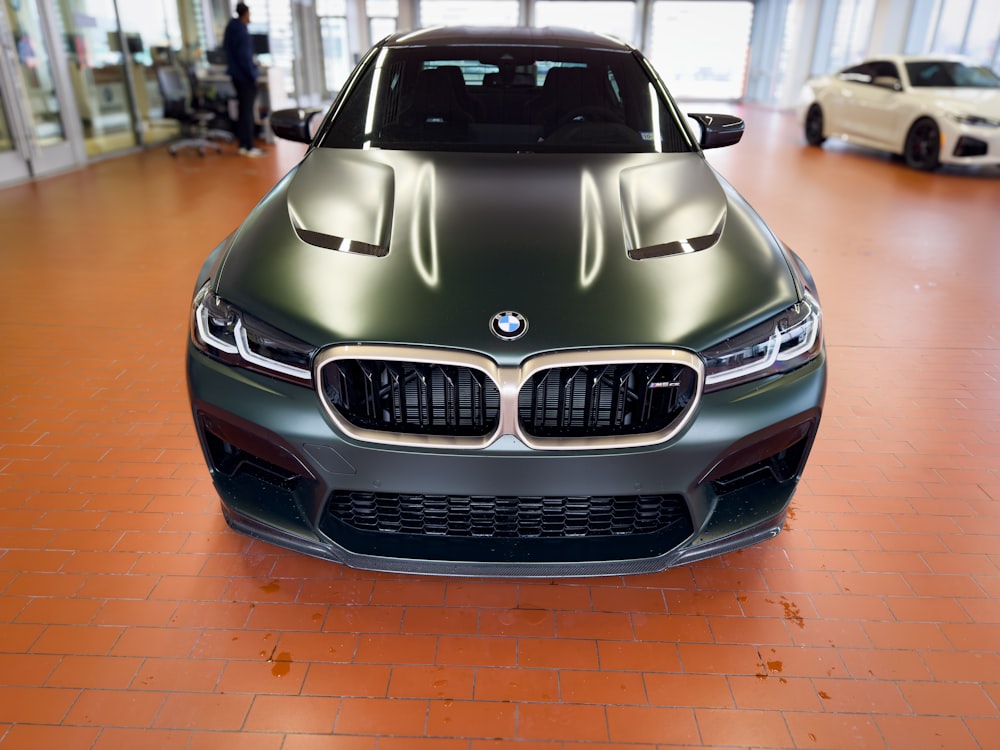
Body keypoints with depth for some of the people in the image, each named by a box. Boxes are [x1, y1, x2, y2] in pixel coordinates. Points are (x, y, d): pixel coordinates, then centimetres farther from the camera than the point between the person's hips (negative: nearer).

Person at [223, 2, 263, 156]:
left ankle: (243, 145, 17)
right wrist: (253, 75, -13)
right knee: (247, 111, -6)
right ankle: (249, 147, -3)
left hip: (236, 75, 9)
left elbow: (226, 48, 17)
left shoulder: (232, 27, 11)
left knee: (243, 110, 14)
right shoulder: (242, 31, -16)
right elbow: (245, 57, -19)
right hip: (245, 76, -9)